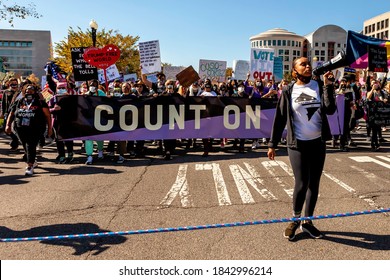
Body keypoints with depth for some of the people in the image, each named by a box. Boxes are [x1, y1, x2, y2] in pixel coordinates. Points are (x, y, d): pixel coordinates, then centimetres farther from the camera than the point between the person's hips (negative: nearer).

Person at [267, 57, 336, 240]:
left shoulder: (319, 86, 3)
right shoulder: (288, 92, -1)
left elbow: (330, 109, -11)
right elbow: (280, 119, -2)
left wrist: (327, 84, -14)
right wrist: (272, 144, -3)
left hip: (318, 143, 3)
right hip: (297, 144, -3)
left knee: (314, 184, 9)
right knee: (301, 184, -10)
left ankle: (307, 221, 24)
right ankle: (295, 219, 14)